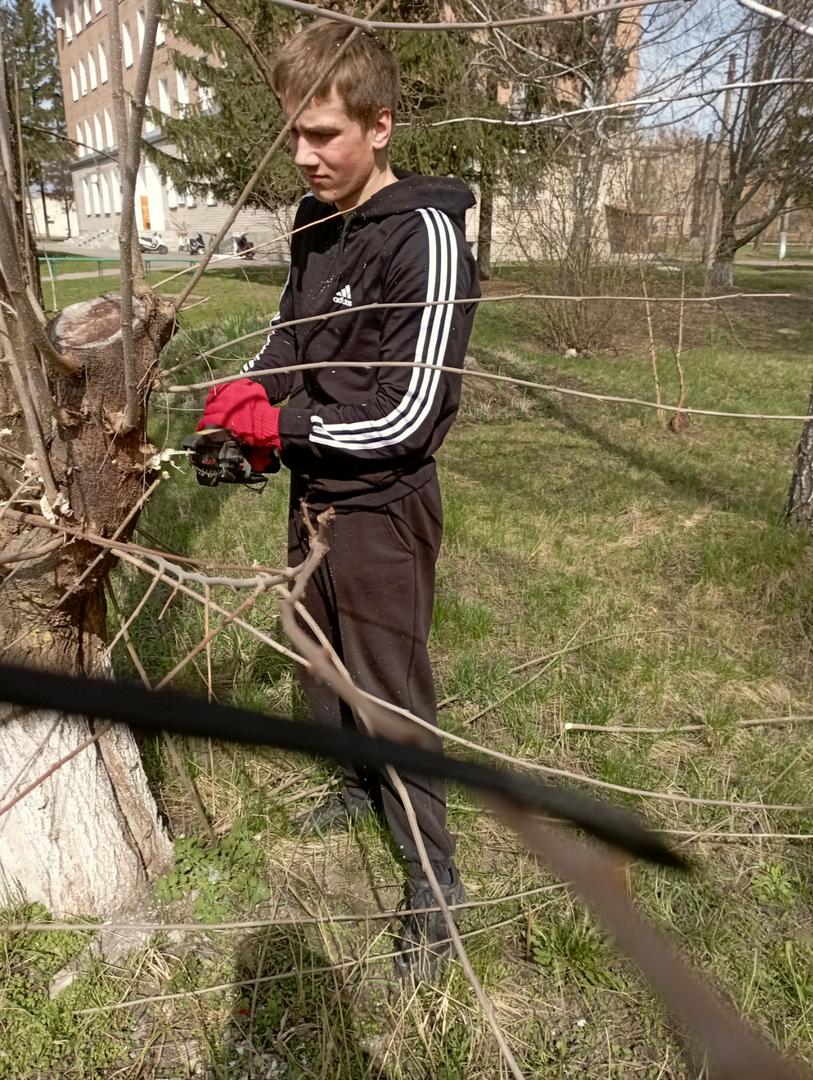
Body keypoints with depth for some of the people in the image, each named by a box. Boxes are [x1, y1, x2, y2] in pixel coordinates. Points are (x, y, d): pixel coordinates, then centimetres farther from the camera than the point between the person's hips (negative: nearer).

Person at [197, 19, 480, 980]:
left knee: (393, 690, 2)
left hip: (381, 508, -8)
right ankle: (361, 783, 48)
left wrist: (283, 424, -16)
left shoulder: (425, 235, -18)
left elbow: (406, 415, -22)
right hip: (315, 492, 8)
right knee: (323, 662, 22)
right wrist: (250, 389, -6)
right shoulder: (315, 222, 6)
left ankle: (433, 874, 22)